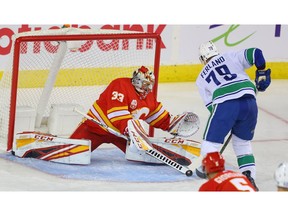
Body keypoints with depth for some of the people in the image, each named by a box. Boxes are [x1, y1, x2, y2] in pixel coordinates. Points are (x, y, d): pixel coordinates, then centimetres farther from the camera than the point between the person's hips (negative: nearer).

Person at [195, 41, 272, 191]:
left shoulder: (201, 78, 25)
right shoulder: (231, 57, 22)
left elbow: (210, 105, 22)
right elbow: (255, 53, 9)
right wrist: (262, 72, 23)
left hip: (224, 104, -2)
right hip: (249, 100, 2)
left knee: (212, 139, 17)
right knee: (242, 142, 19)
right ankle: (249, 177, 10)